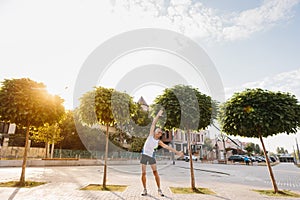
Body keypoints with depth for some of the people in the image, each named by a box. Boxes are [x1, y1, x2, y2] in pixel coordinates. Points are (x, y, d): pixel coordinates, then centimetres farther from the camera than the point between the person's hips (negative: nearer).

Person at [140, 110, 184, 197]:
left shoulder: (159, 142, 2)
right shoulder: (151, 135, -3)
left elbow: (167, 147, 1)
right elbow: (153, 124, -6)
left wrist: (177, 152, -3)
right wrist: (158, 115, -10)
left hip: (151, 156, 1)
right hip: (144, 155, -1)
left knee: (155, 172, -5)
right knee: (143, 173, 0)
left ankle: (159, 189, 5)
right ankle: (144, 189, 12)